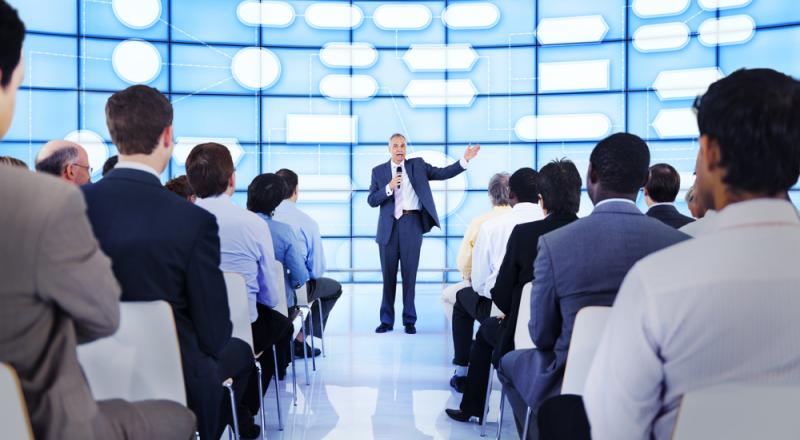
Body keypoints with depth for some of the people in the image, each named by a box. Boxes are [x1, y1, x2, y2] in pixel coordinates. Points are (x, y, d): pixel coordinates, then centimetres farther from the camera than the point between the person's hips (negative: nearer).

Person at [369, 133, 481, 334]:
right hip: (389, 227, 1)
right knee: (388, 275, 6)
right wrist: (389, 188, -12)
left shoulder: (417, 165, 9)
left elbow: (443, 173, 2)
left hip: (412, 225, -1)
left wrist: (464, 160, -8)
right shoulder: (378, 171, 9)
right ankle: (386, 320, 16)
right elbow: (371, 200, 3)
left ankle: (409, 321, 11)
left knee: (410, 274, 2)